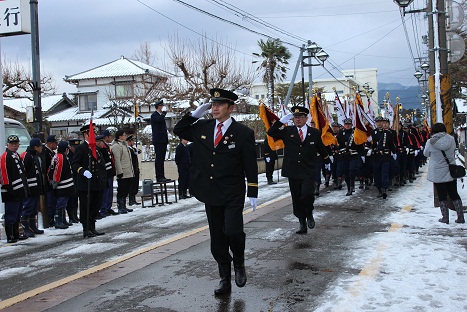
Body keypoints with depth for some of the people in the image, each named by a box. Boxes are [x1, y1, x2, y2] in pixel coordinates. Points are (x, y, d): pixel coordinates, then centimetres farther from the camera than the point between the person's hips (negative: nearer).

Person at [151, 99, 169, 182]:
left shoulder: (161, 115, 20)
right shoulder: (154, 115, -7)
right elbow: (159, 119, -30)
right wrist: (164, 112, -15)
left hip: (163, 140, 9)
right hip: (158, 141, -9)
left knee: (161, 159, 10)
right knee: (159, 159, -9)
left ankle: (162, 176, 13)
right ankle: (159, 177, -9)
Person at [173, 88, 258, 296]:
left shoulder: (243, 133, -5)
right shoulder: (202, 128, 6)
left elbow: (250, 166, -4)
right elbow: (178, 131, 17)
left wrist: (253, 193, -8)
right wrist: (194, 115, 2)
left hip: (233, 194, -4)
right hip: (211, 194, 4)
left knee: (233, 231, -19)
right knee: (217, 240, 9)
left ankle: (239, 264, 12)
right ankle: (225, 280, 22)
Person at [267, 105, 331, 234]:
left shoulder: (315, 133, 5)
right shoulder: (287, 131, 4)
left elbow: (321, 148, 18)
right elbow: (271, 133, -4)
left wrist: (327, 161, 29)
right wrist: (282, 121, -12)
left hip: (308, 172, -2)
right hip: (293, 172, 2)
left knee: (307, 194, -19)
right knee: (296, 199, 7)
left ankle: (309, 214, 10)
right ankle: (302, 224, 19)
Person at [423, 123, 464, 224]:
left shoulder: (430, 142, -13)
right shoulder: (451, 139, -6)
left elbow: (426, 153, 3)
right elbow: (454, 150, 11)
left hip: (437, 173, -3)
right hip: (451, 172, 3)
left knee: (442, 196, 6)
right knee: (454, 194, 12)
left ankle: (445, 218, 8)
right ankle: (460, 217, 13)